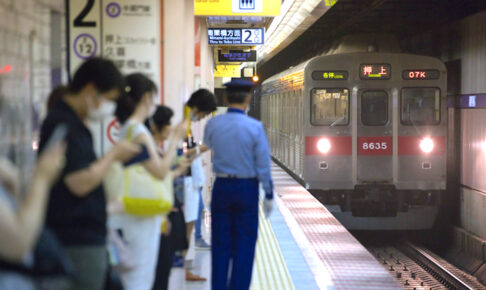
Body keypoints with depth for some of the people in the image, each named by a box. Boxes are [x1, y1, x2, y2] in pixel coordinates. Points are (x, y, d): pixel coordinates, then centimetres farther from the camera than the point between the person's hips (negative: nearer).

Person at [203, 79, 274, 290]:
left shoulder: (213, 124, -4)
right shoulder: (255, 127, -12)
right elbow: (263, 164, -9)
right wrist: (268, 195, -1)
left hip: (221, 186, 3)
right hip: (246, 188, -3)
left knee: (220, 242, 11)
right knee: (244, 243, 6)